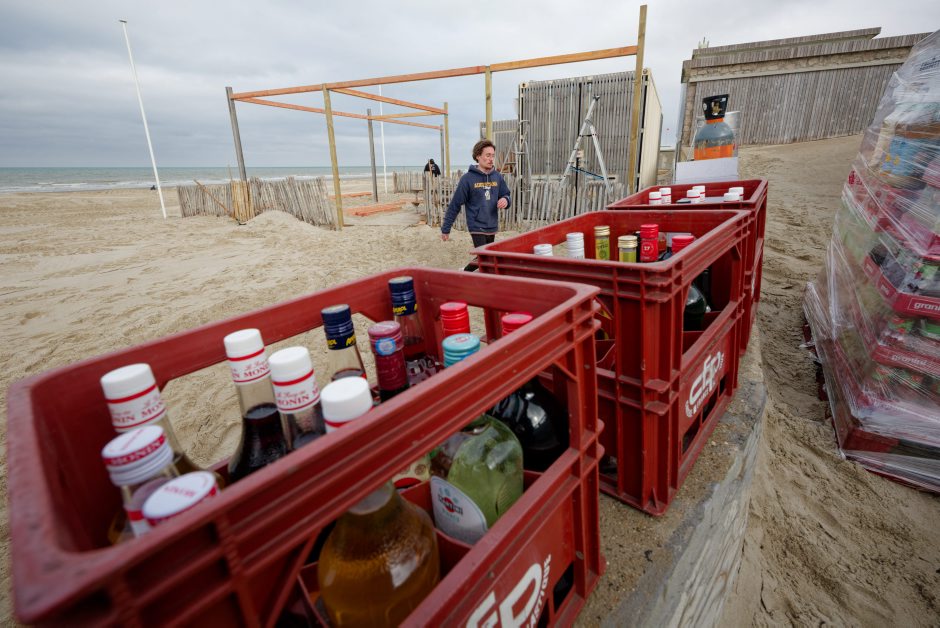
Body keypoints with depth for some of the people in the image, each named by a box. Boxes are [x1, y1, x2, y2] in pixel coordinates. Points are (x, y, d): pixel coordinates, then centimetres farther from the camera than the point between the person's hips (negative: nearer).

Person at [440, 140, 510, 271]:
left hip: (492, 227, 6)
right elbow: (455, 205, -7)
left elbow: (506, 195, 15)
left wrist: (505, 200, -12)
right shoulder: (468, 178, -9)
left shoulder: (497, 177, 5)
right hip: (477, 227, -5)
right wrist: (445, 229, -5)